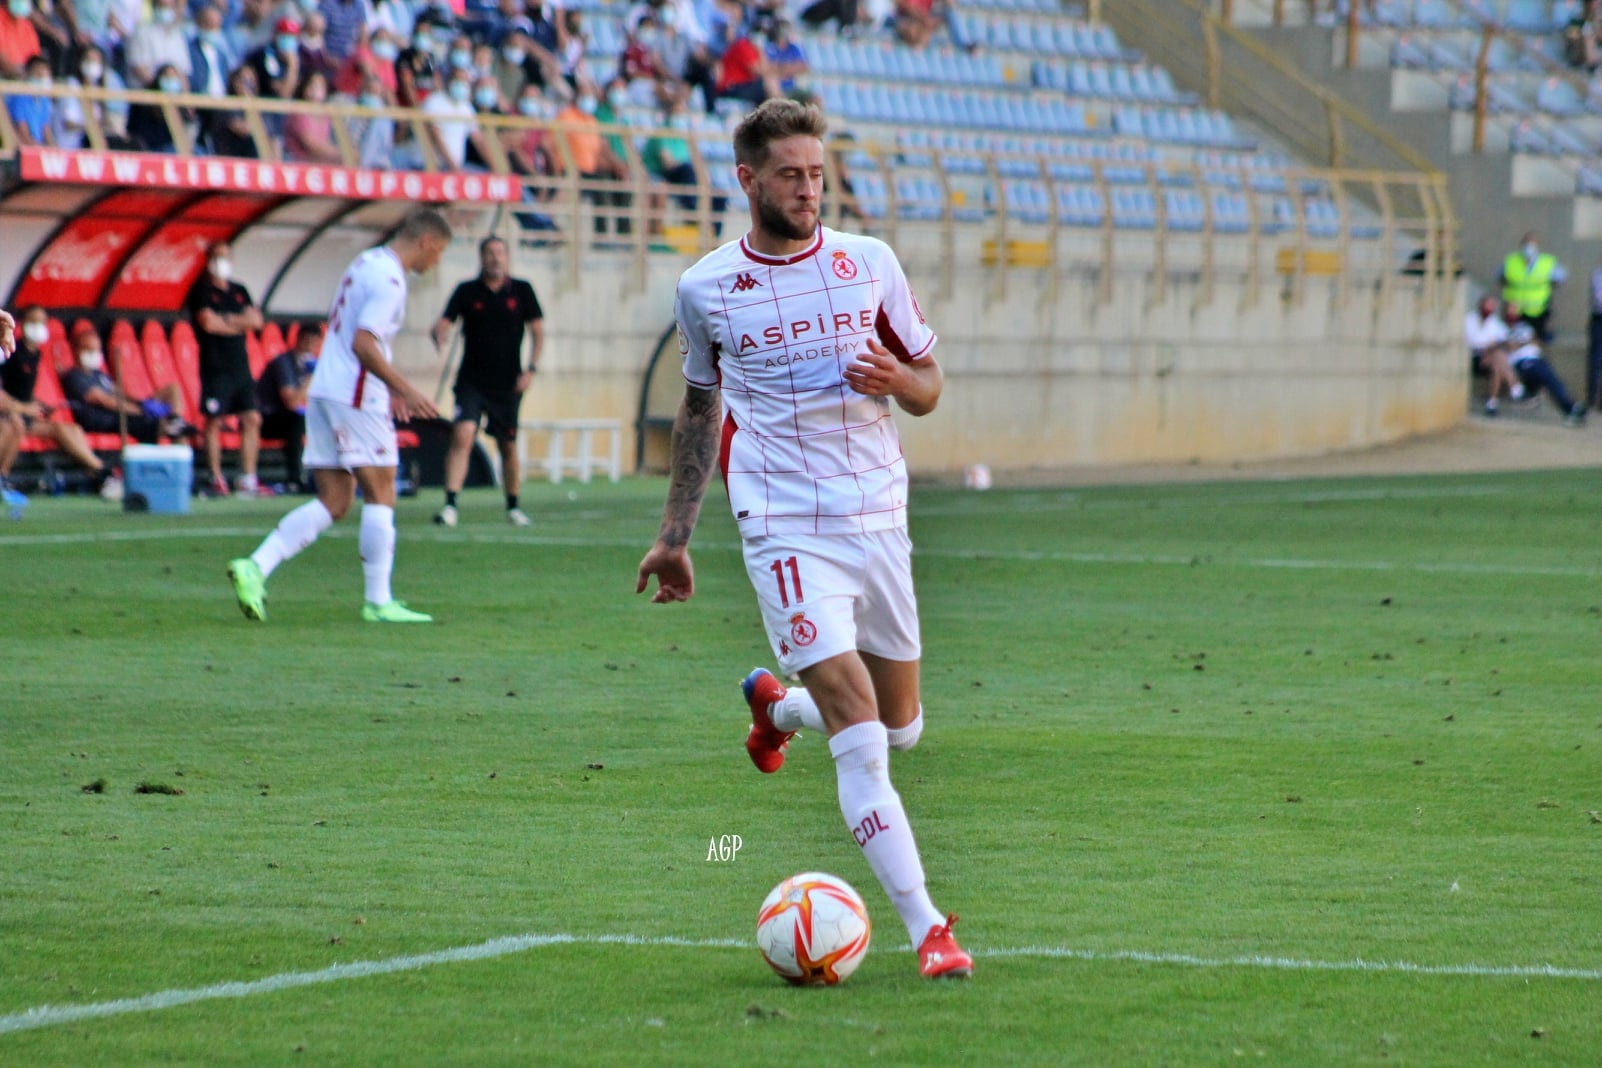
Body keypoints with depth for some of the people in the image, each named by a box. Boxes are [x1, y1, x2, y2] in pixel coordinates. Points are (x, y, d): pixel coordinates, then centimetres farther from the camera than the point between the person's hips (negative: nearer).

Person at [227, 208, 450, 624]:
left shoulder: (366, 263, 18)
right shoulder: (388, 278, -13)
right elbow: (363, 344, -22)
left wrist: (389, 386, 27)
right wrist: (405, 390, -18)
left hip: (324, 394, 9)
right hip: (356, 398, -9)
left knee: (333, 503, 7)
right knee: (380, 497, -2)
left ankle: (256, 566, -6)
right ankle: (378, 602, -1)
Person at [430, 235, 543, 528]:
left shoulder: (521, 291, 3)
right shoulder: (467, 291, 1)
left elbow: (537, 331, 7)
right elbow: (443, 323, -4)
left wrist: (531, 369, -4)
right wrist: (439, 335, -29)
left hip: (508, 384, 1)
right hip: (472, 381, -1)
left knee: (508, 446, 8)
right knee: (462, 436, -19)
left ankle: (513, 507, 25)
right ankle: (450, 506, -22)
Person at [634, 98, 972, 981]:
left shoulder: (868, 262, 4)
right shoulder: (705, 288, 2)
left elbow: (928, 388, 11)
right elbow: (699, 409, 17)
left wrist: (894, 378, -13)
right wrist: (673, 537, 18)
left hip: (879, 516, 3)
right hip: (785, 528, -3)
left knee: (902, 725, 14)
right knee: (861, 739, -15)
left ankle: (773, 703, 43)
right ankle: (926, 930, -14)